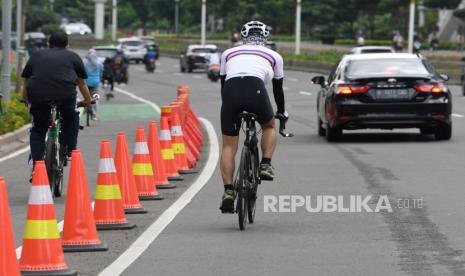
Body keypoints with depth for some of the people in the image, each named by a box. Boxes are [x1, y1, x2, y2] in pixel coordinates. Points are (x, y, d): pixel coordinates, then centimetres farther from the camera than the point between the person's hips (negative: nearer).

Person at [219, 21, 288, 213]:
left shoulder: (229, 53, 32)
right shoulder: (273, 56, 29)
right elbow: (278, 89, 38)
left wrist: (229, 107, 53)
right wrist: (282, 112, 55)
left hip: (231, 91, 1)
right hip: (255, 90, -1)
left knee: (229, 146, 10)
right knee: (269, 126, 30)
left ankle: (228, 191, -3)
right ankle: (265, 165, 10)